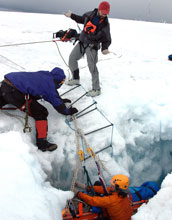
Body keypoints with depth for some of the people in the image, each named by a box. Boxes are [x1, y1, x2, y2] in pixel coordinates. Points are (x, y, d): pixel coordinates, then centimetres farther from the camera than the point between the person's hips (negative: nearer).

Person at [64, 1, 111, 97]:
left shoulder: (105, 24, -10)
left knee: (92, 66, -17)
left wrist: (105, 48, -23)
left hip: (92, 46, -5)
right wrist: (72, 15, 18)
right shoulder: (89, 15, -1)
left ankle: (96, 89, -8)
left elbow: (107, 39, -5)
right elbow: (81, 19, 22)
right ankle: (76, 79, 29)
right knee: (72, 58, 10)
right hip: (82, 42, 6)